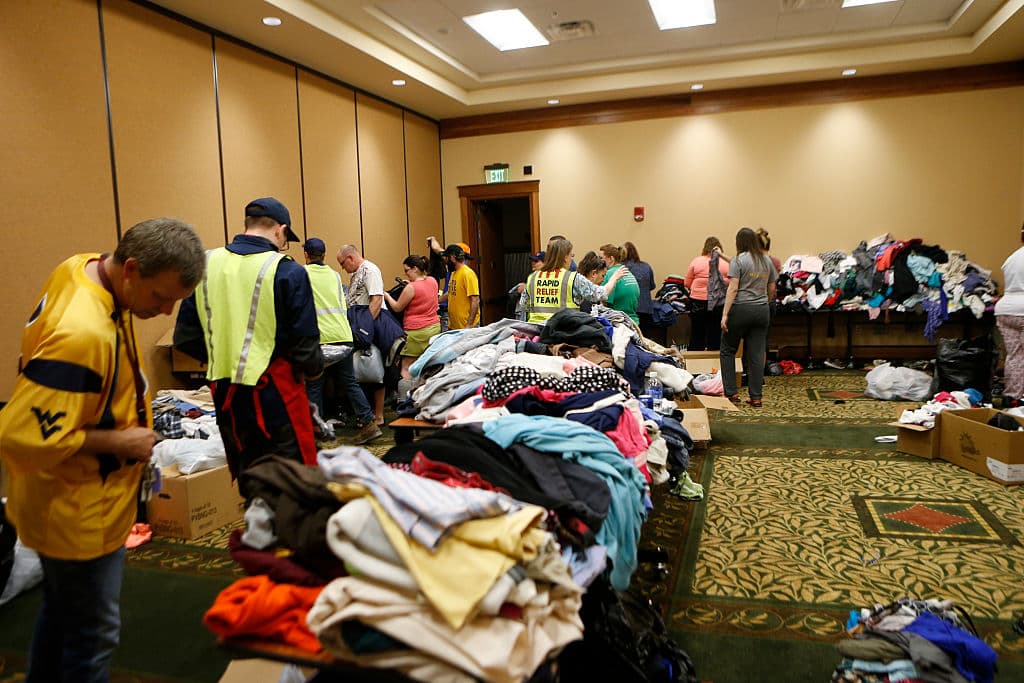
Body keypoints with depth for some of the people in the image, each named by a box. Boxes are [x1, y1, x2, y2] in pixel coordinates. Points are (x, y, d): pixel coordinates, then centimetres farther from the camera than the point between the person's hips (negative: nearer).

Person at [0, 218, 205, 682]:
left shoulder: (82, 268, -4)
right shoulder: (83, 334, -34)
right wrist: (117, 442, -21)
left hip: (72, 504, 9)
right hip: (80, 515, -9)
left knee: (61, 612, 28)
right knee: (92, 635, 9)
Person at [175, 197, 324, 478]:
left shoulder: (205, 265, 2)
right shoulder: (288, 272, -12)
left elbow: (185, 338, 5)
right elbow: (305, 347, -11)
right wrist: (314, 368, 9)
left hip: (224, 393, 5)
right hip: (276, 392, -5)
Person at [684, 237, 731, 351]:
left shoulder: (696, 261, -3)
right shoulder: (726, 263, -4)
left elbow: (687, 283, 1)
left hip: (698, 302, 0)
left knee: (697, 334, 10)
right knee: (715, 334, 8)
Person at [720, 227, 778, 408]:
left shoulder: (739, 260, -7)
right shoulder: (767, 260, 10)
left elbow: (733, 288, -14)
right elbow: (772, 289, 14)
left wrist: (725, 314, -15)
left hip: (740, 309, -5)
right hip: (762, 311, 5)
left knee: (728, 351, 9)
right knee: (757, 355, 5)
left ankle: (731, 393, 6)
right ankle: (755, 397, 7)